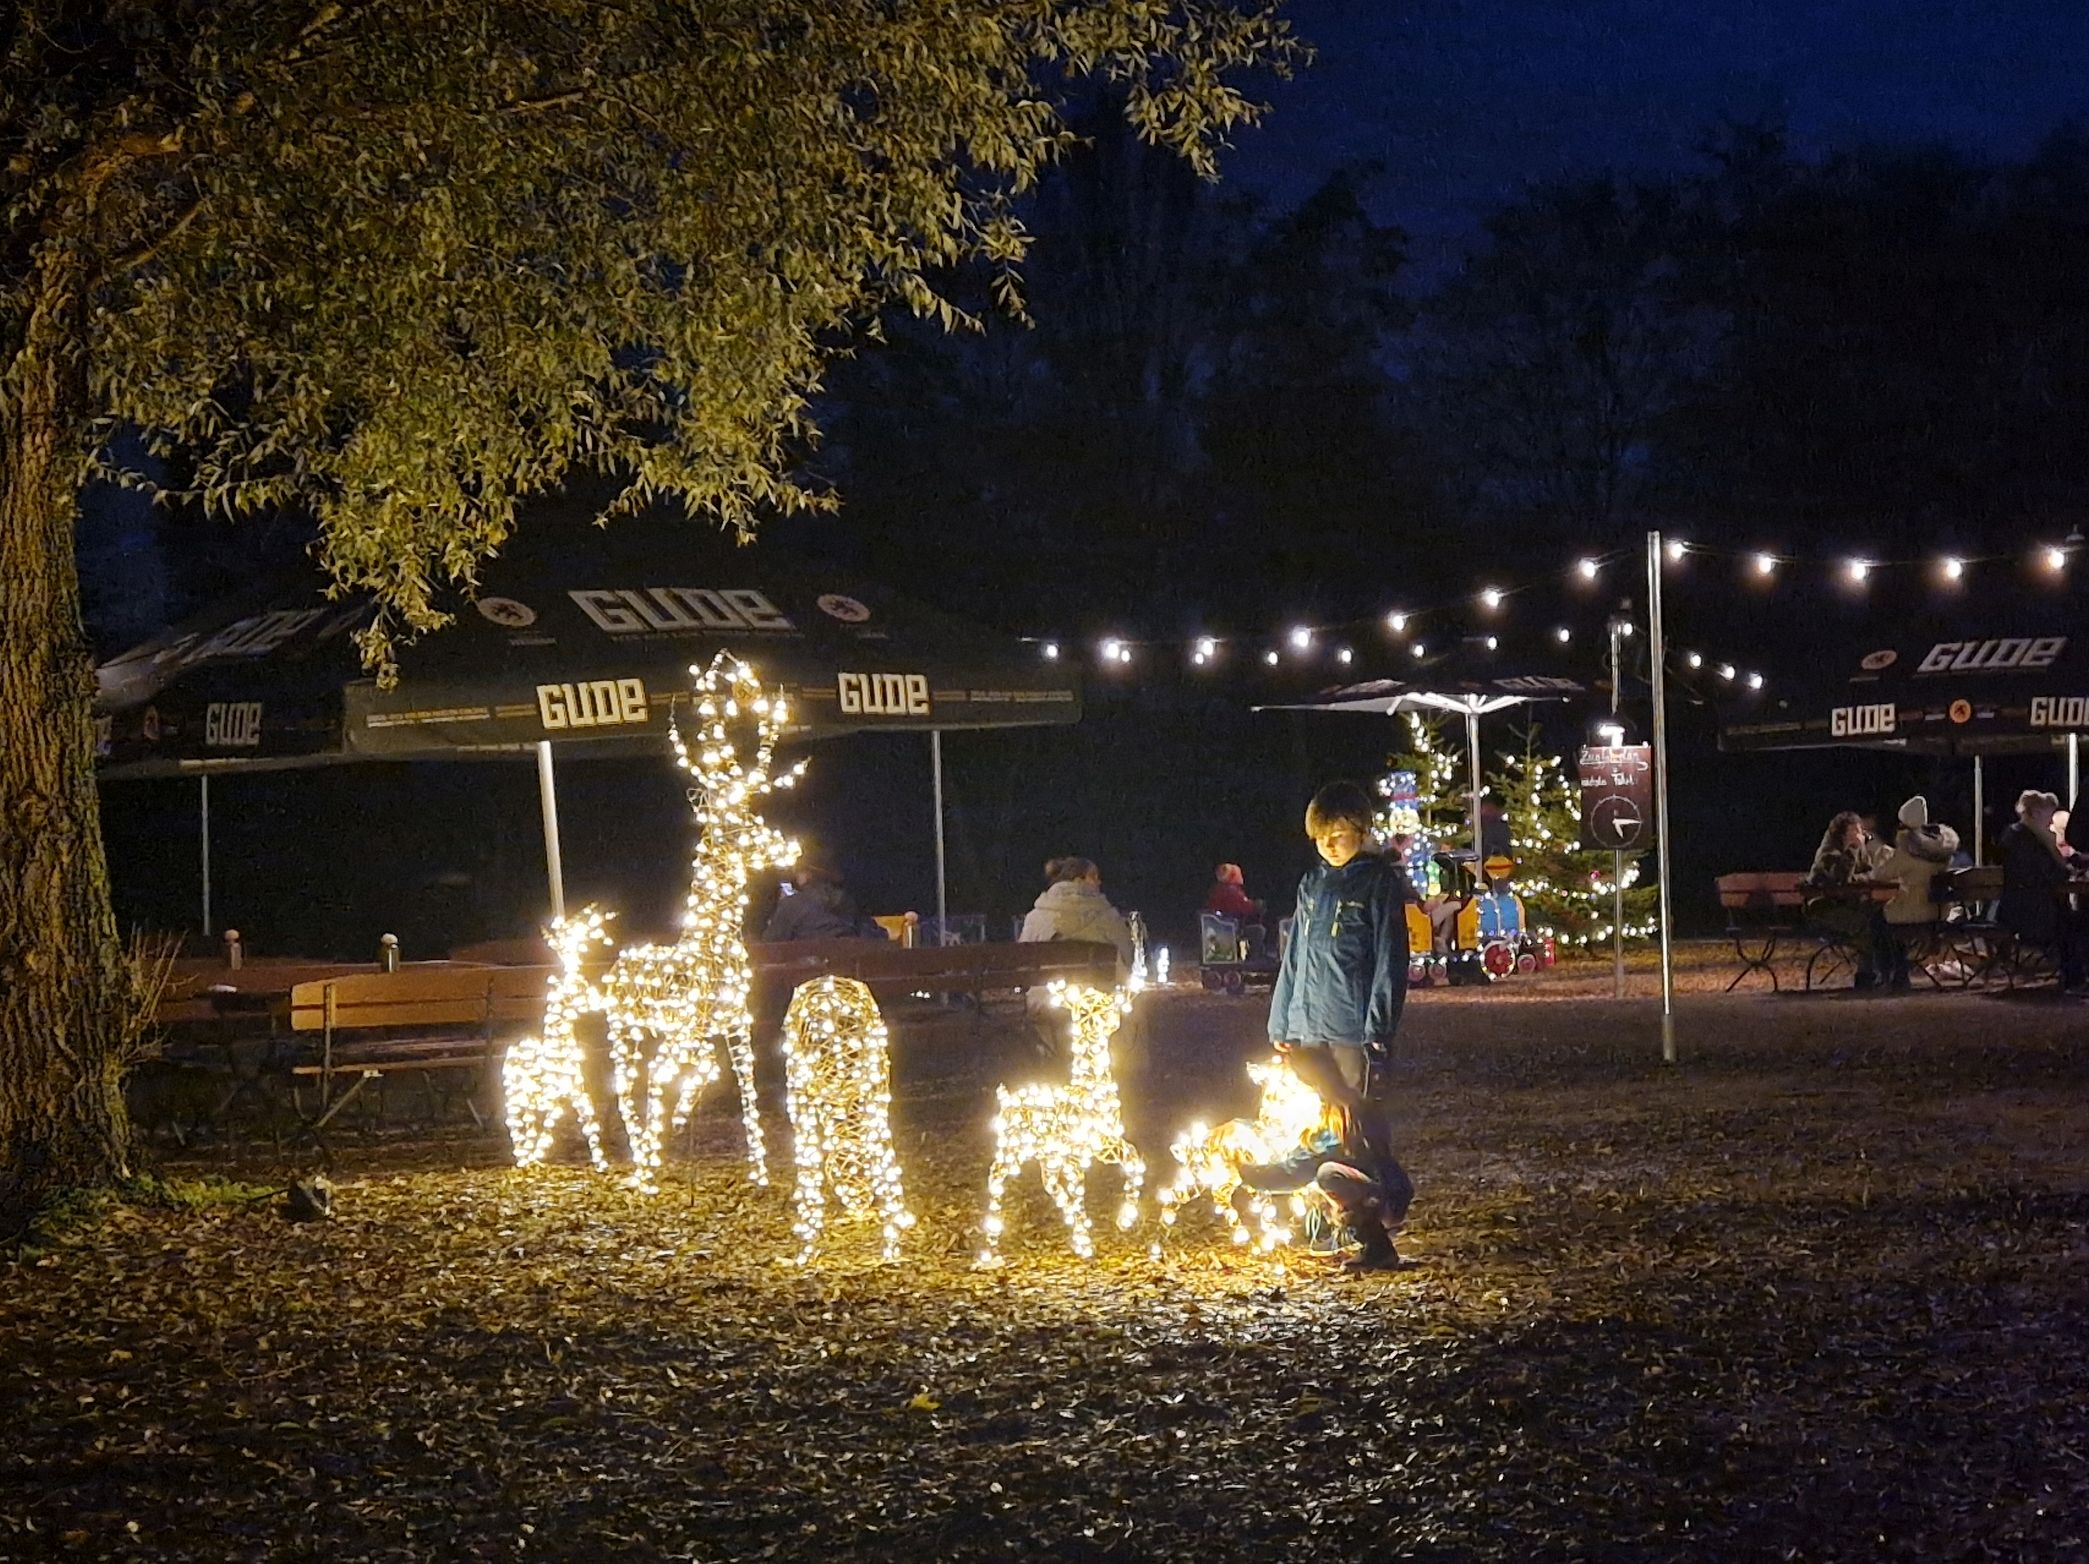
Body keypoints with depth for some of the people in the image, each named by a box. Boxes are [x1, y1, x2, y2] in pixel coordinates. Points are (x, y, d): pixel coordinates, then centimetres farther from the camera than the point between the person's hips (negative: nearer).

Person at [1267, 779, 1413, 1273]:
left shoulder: (1379, 882, -2)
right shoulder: (1312, 885, 17)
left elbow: (1389, 962, -7)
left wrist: (1378, 1029, -14)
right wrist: (1281, 1023, 14)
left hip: (1355, 1029, -7)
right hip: (1309, 1030, 7)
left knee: (1360, 1127, -8)